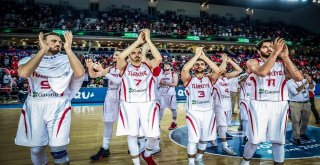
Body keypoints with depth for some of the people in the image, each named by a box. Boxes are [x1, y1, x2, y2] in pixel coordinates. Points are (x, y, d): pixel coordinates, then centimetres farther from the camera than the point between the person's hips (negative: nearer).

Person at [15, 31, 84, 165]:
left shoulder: (66, 59, 4)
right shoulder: (29, 59, 5)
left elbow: (80, 73, -17)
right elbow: (23, 73, -19)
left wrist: (68, 49, -18)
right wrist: (43, 50, -18)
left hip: (59, 106, -1)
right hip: (34, 106, 2)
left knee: (58, 147, -6)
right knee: (36, 147, 10)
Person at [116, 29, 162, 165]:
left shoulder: (148, 66, 7)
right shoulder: (125, 67, 4)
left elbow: (159, 58, -12)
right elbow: (120, 57, -18)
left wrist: (148, 40, -15)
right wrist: (138, 41, -17)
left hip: (147, 104, 1)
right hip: (129, 105, 0)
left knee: (153, 135, 0)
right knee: (132, 135, 6)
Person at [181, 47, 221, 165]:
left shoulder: (210, 79, 7)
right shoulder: (188, 79, 0)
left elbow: (218, 70, -13)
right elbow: (184, 69, -21)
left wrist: (204, 56, -13)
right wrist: (196, 55, -17)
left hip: (208, 112, 3)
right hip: (193, 112, -3)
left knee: (205, 138, 13)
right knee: (193, 139, -5)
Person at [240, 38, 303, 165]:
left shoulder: (282, 63, 9)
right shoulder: (253, 62, -1)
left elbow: (299, 78, -8)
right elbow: (262, 72, -24)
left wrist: (285, 56, -10)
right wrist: (276, 52, -21)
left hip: (279, 105, 3)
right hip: (259, 105, -3)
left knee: (278, 140, 7)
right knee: (255, 139, 1)